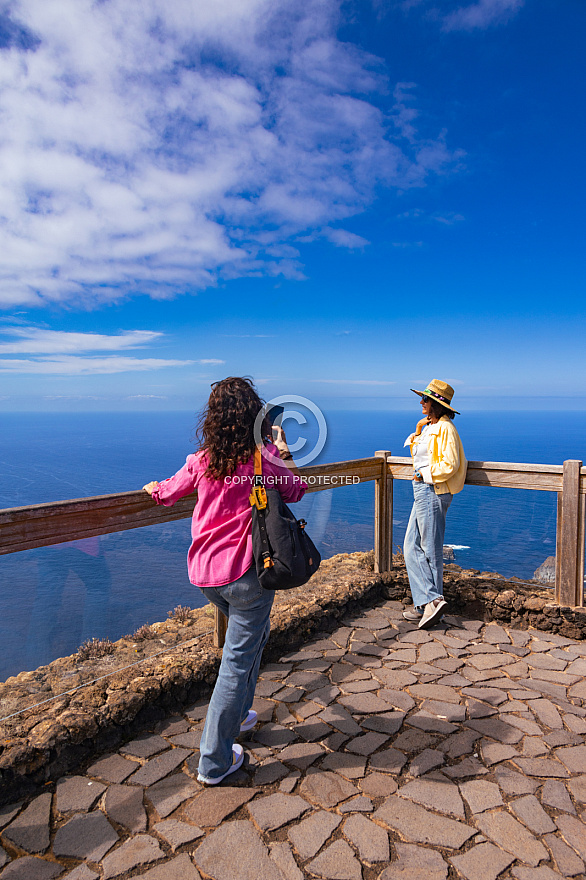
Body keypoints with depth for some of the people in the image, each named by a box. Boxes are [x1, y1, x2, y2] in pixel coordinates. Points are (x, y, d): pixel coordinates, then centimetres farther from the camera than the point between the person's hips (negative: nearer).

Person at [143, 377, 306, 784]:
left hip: (204, 572, 6)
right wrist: (285, 451, 15)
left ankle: (237, 713, 42)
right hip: (246, 573, -6)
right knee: (239, 658, 6)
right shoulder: (264, 455, -11)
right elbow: (295, 491, 6)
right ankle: (215, 761, 17)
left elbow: (166, 493, 19)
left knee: (251, 633, 29)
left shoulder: (201, 460, 1)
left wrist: (152, 487, 41)